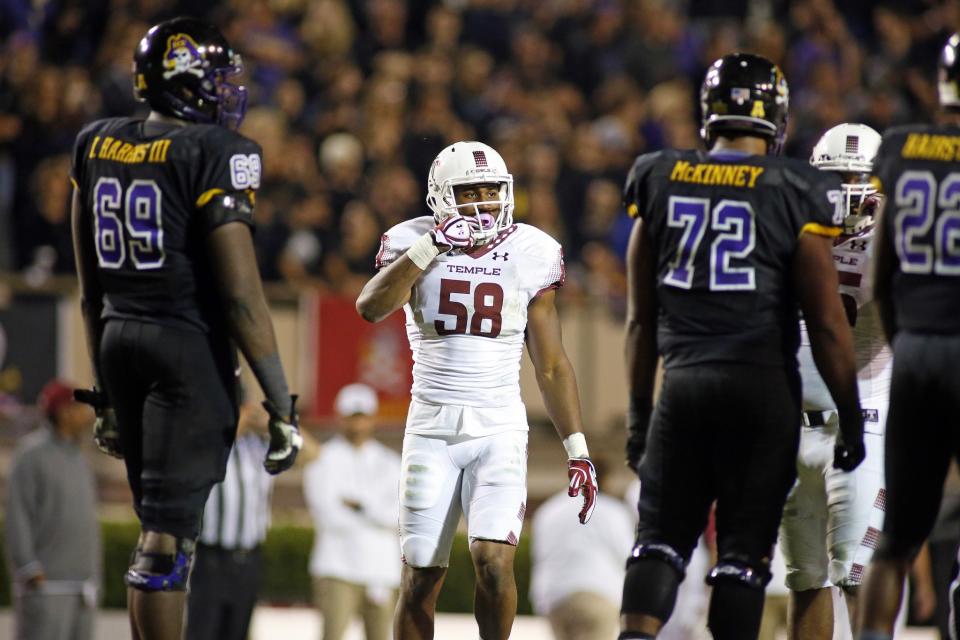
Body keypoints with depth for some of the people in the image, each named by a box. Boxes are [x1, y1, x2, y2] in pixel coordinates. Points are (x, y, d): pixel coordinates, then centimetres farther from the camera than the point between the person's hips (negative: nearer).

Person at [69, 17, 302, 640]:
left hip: (119, 338, 7)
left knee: (160, 524, 17)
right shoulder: (216, 153, -12)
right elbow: (242, 294, -15)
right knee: (169, 534, -6)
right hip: (191, 346, -7)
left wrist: (106, 391, 24)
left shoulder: (96, 146, 8)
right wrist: (281, 407, -11)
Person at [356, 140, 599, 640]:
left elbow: (552, 367, 7)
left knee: (493, 561, -18)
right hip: (432, 428, 0)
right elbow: (371, 307, -20)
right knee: (420, 581, 3)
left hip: (499, 429, 0)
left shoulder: (528, 255, 2)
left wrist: (577, 450, 3)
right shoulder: (416, 246, 0)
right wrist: (433, 247, -24)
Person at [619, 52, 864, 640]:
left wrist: (639, 411, 19)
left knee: (661, 539, 7)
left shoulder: (660, 183, 6)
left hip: (683, 384, 2)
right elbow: (827, 323, -5)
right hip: (762, 385, -2)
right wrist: (851, 415, 4)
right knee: (746, 548, 4)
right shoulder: (794, 194, -4)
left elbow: (642, 318, 11)